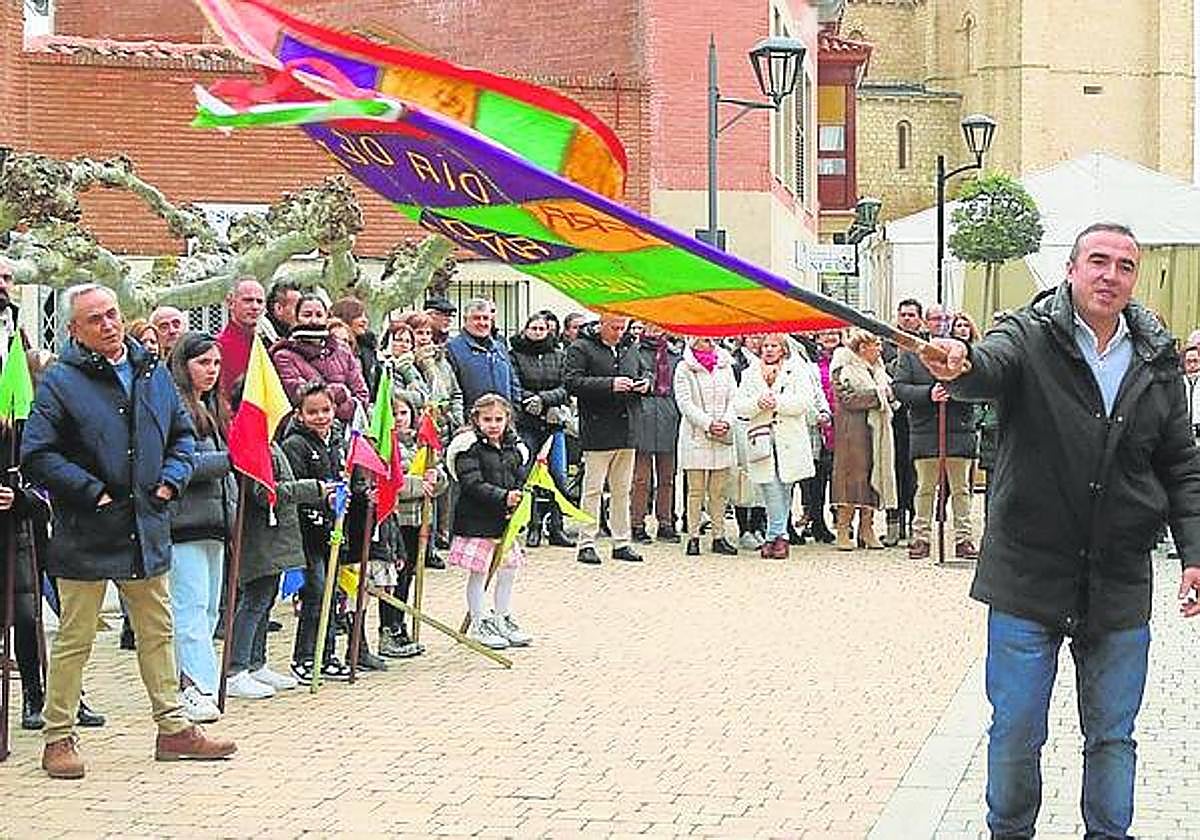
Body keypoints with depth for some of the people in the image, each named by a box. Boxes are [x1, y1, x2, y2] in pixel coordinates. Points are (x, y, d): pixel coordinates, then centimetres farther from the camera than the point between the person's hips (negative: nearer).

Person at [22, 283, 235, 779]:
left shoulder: (153, 374, 9)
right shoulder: (60, 382, -8)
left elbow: (183, 434, 19)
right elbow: (36, 455, -13)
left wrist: (172, 478, 2)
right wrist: (90, 492, -16)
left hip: (146, 529, 6)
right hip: (86, 534, -5)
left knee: (158, 632, 13)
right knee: (74, 640, 2)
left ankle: (172, 728, 24)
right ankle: (58, 739, 13)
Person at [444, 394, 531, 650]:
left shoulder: (514, 448, 10)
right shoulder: (469, 449, -10)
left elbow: (521, 481, 11)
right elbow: (473, 485, -19)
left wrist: (517, 504, -8)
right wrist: (503, 497, -28)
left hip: (505, 521, 6)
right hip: (477, 521, -6)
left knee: (508, 571, 12)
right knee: (479, 572, 2)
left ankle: (503, 620, 26)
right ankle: (479, 624, 12)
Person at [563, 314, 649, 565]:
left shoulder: (629, 349, 16)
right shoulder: (581, 348, -5)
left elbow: (643, 373, 30)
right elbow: (572, 382, -15)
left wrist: (645, 383, 6)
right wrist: (609, 385, -22)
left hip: (626, 430, 7)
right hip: (598, 431, -6)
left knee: (622, 490, 10)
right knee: (593, 489, -4)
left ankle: (622, 542, 16)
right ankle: (586, 544, 1)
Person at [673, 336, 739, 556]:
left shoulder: (725, 366, 13)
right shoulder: (684, 368, 1)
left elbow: (732, 398, 10)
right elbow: (685, 402, -6)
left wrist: (726, 422, -7)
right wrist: (708, 424, -15)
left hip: (723, 437, 3)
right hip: (695, 436, -3)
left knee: (718, 491, 5)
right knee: (696, 490, -2)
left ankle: (719, 536, 9)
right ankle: (693, 537, 2)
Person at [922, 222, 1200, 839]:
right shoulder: (1029, 338, -5)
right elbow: (988, 370, -28)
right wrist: (958, 366, -52)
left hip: (1120, 587, 3)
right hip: (1029, 578, -3)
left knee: (1112, 736, 14)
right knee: (1015, 733, 7)